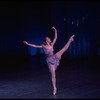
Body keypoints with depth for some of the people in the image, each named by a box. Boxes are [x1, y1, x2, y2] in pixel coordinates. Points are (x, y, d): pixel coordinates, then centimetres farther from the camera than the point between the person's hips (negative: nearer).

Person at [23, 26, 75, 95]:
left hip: (54, 58, 4)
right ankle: (54, 88, 8)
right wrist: (27, 43, -11)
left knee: (65, 48, -3)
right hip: (50, 61, -4)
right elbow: (34, 46, -7)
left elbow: (55, 37, 6)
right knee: (53, 75, -1)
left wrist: (55, 30, 1)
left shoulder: (51, 45, 5)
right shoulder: (44, 46, -6)